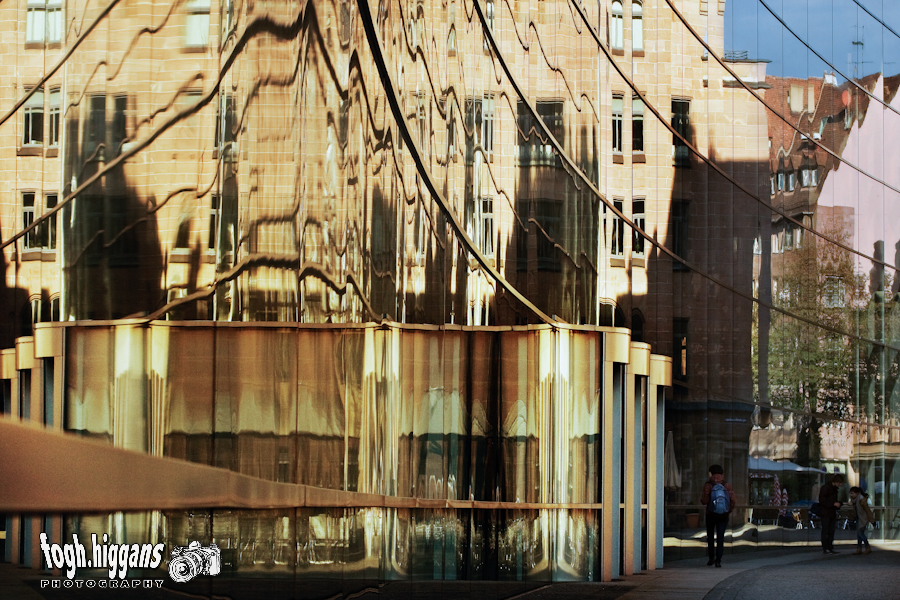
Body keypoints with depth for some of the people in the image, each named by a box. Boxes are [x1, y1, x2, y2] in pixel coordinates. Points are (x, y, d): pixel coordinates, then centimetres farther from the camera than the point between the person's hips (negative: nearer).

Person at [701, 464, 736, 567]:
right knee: (720, 537, 2)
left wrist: (701, 499, 8)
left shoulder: (708, 485, -8)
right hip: (723, 515, 1)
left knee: (710, 536, 14)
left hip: (711, 514, -1)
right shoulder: (727, 485, -1)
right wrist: (730, 510, 7)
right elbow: (732, 499, -6)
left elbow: (705, 500, -13)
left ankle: (711, 557, 8)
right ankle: (718, 560, -6)